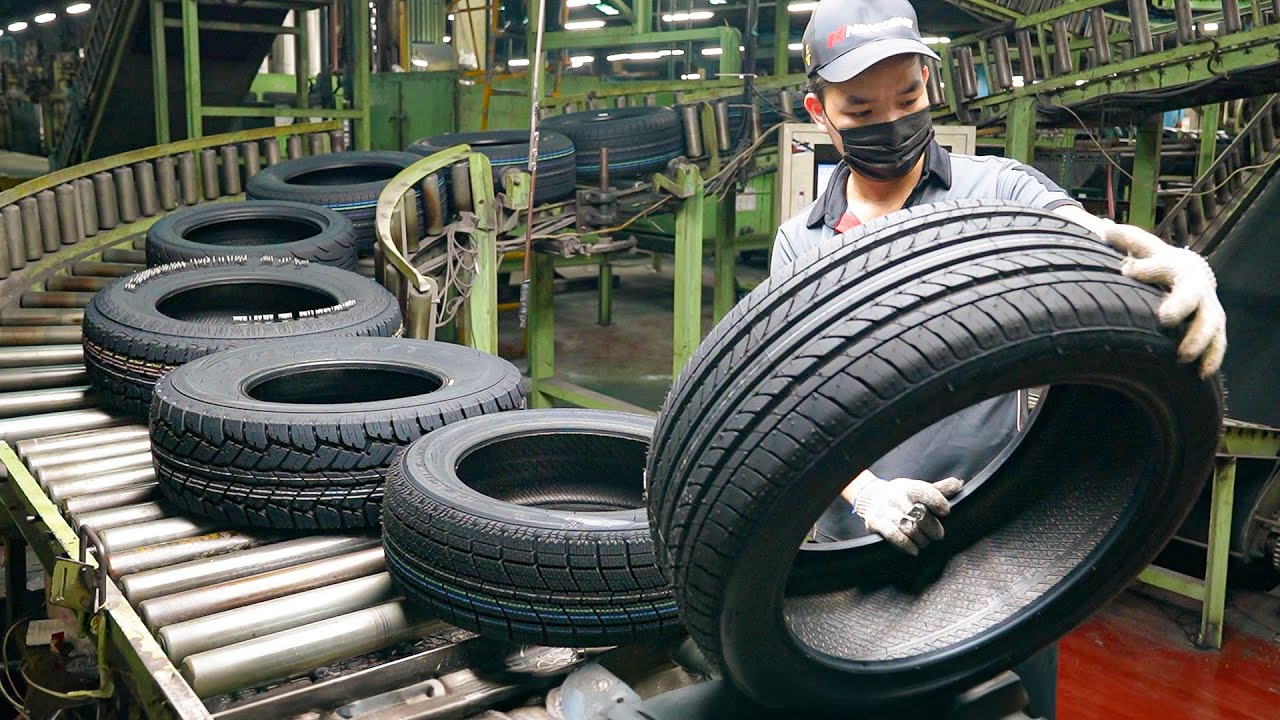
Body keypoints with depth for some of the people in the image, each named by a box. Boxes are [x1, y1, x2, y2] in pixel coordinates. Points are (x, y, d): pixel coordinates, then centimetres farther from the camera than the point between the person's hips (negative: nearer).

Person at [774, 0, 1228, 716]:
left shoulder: (997, 187, 0)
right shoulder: (799, 243, 5)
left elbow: (1095, 237, -19)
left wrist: (1181, 265, -42)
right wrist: (865, 491, -19)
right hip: (855, 545, 2)